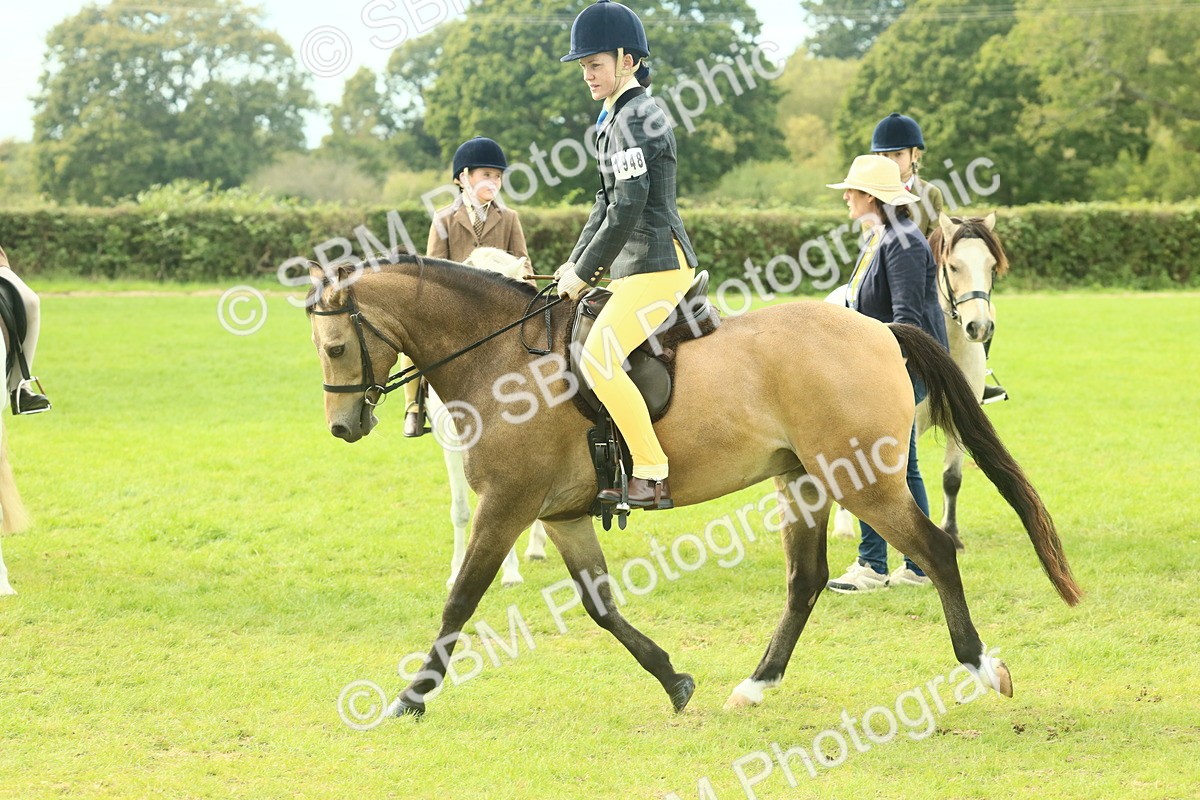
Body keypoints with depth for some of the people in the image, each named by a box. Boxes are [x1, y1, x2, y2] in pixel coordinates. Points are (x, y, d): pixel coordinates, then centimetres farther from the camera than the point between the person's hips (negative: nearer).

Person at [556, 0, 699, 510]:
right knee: (597, 359, 17)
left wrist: (584, 274, -15)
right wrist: (575, 264, 14)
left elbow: (628, 207, -20)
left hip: (658, 263, -11)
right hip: (637, 266, 11)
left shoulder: (634, 118, -14)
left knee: (599, 360, -20)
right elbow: (607, 202, 23)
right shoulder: (618, 117, 18)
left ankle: (651, 474, -19)